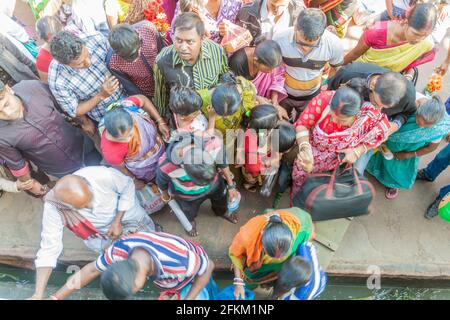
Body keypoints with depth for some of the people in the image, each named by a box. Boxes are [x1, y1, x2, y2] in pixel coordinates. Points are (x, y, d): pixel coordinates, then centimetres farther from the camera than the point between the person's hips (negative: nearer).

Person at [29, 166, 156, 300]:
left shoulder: (102, 175, -42)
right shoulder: (53, 207, -35)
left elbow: (128, 186, -22)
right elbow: (49, 247, -29)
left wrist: (118, 222, -23)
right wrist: (38, 295, -33)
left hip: (126, 211, 0)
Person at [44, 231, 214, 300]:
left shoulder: (180, 262, -50)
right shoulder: (121, 249, -37)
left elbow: (209, 266, -28)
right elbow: (92, 269, -18)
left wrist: (188, 299, -27)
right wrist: (54, 297, -16)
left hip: (191, 276, -4)